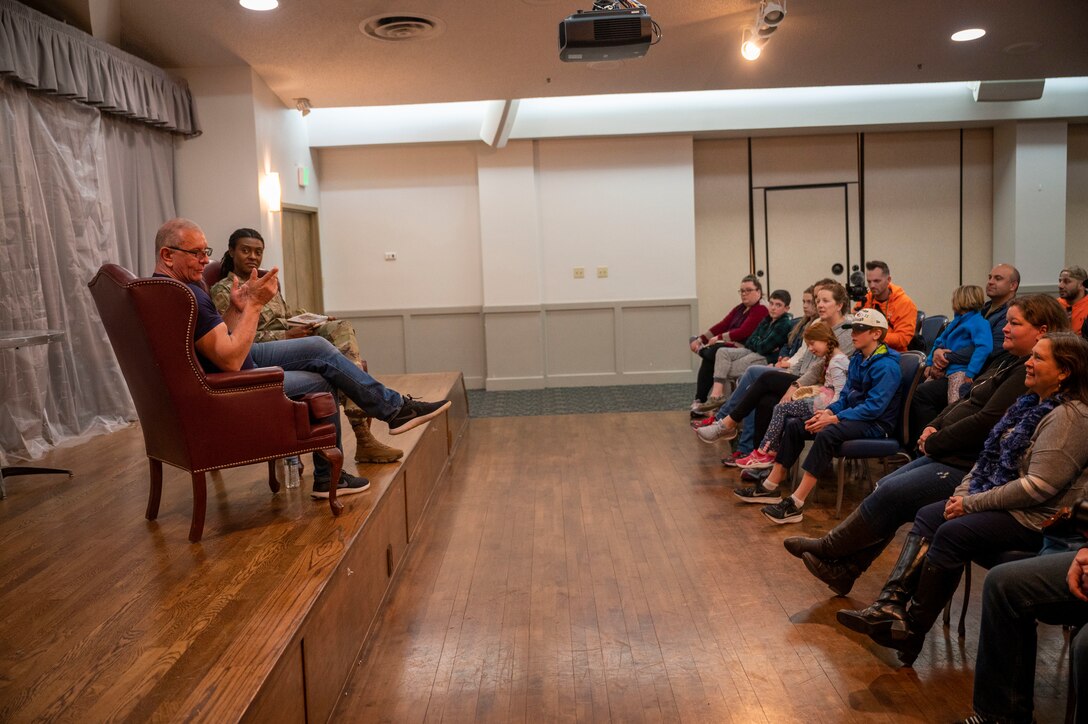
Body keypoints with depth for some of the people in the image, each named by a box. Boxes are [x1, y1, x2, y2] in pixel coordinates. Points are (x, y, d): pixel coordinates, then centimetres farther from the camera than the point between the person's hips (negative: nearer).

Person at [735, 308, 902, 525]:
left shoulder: (887, 366, -16)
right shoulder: (857, 359, 12)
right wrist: (829, 411, -4)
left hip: (876, 424, -10)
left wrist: (834, 419, -25)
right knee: (794, 425, 0)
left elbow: (874, 408, -23)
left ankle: (795, 505, -38)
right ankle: (770, 488, 0)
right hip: (853, 416, 10)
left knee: (827, 433, -36)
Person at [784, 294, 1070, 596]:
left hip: (969, 467, -10)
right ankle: (842, 569, 5)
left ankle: (827, 548, 5)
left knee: (889, 494, -12)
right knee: (884, 487, 2)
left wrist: (934, 442, -13)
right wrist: (934, 427, 2)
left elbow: (985, 422, -24)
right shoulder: (1010, 362, 15)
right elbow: (966, 402, 18)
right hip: (949, 455, 10)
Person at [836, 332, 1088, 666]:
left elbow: (1038, 487, -23)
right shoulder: (1031, 403, 13)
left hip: (1034, 520, -10)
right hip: (996, 500, 10)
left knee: (951, 533, -25)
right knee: (927, 517, -6)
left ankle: (913, 631, -14)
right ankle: (891, 605, -16)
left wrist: (972, 504, -18)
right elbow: (990, 456, 16)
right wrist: (964, 492, 1)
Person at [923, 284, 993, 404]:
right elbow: (940, 342, 28)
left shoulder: (979, 322, -9)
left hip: (961, 370, -9)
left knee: (955, 405, -25)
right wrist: (930, 363, 18)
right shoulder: (957, 321, 22)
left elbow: (984, 347, -23)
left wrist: (970, 373, -29)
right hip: (944, 368, 10)